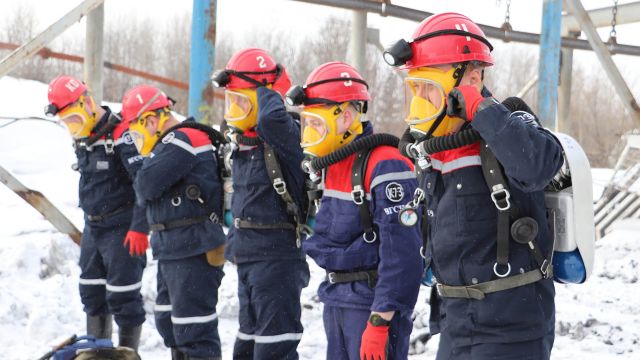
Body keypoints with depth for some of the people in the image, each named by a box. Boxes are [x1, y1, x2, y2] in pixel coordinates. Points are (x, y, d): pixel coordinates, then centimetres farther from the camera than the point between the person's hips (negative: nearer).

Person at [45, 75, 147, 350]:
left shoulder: (120, 134, -18)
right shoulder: (81, 139, 10)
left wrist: (139, 228, -23)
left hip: (122, 229, -9)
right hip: (92, 228, 9)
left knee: (122, 296, -7)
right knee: (91, 292, 15)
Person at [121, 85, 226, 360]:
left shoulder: (182, 141, -15)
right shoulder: (171, 143, 18)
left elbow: (146, 186, -20)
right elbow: (145, 193, 19)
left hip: (194, 252, -11)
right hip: (171, 251, 11)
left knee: (193, 330, -9)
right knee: (169, 322, 19)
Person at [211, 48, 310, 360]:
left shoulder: (284, 137, -15)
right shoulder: (243, 143, 13)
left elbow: (271, 118, -40)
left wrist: (272, 87, -21)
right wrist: (235, 240, 23)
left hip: (278, 259, -10)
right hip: (248, 257, 10)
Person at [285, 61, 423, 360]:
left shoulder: (384, 166, -19)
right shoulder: (332, 165, 11)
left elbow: (401, 254, -23)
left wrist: (380, 322, -23)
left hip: (372, 303, -9)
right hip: (336, 301, 9)